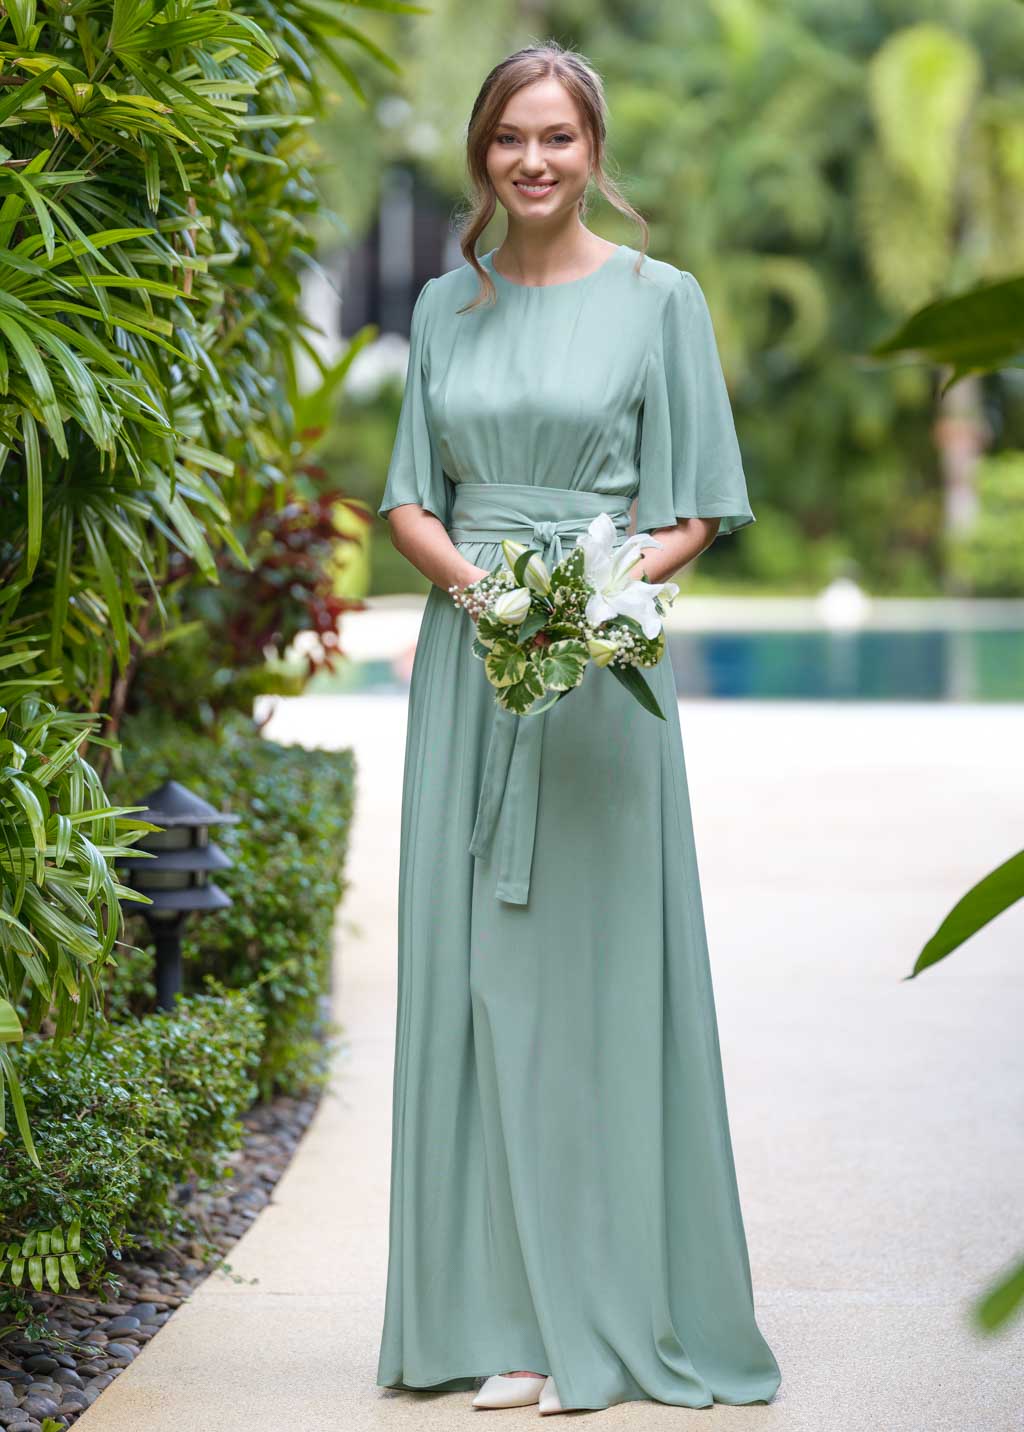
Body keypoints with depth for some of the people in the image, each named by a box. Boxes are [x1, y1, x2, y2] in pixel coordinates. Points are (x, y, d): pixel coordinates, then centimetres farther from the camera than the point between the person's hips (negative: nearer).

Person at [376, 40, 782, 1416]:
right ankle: (504, 1313, 9)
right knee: (475, 971, 2)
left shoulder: (659, 298, 2)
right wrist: (469, 575, -9)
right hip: (468, 662, 4)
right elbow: (409, 497, 12)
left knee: (600, 967, -4)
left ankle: (609, 1313, 4)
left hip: (604, 668, -3)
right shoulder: (446, 308, 12)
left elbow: (695, 514, 1)